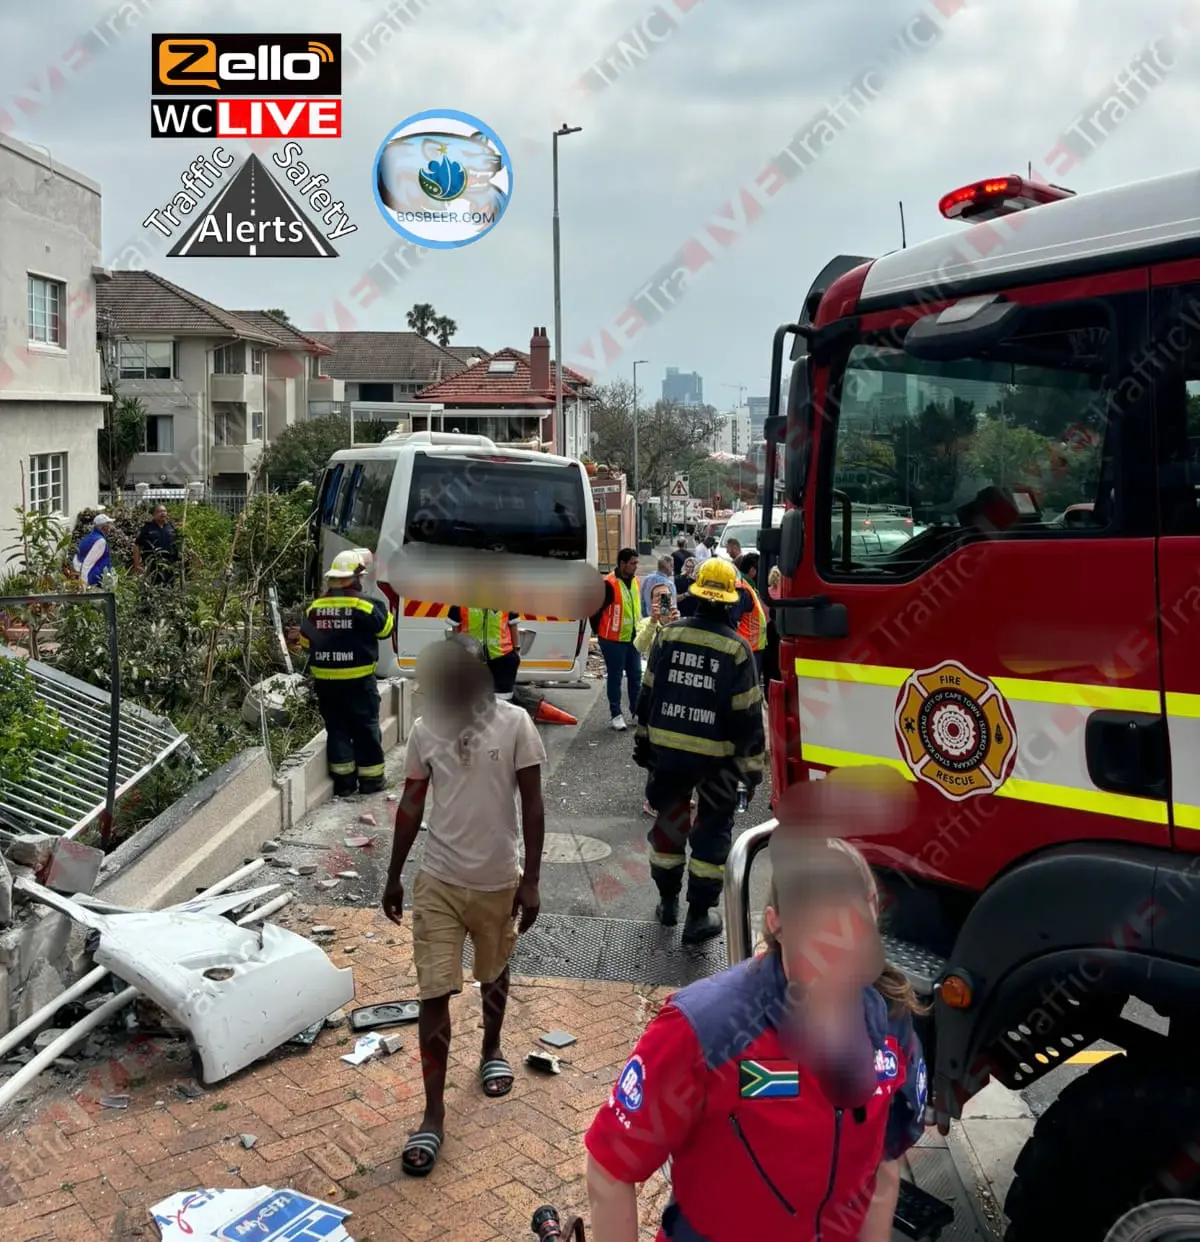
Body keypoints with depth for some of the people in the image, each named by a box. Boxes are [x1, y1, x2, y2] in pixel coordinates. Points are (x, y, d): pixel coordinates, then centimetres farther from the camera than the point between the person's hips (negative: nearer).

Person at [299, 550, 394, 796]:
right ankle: (371, 780, 11)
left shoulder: (315, 607, 2)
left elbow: (305, 640, 12)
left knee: (336, 728, 12)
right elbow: (384, 628, -1)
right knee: (366, 728, 6)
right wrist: (386, 611, 17)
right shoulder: (362, 606, -13)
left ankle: (343, 782, 14)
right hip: (357, 680, -4)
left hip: (324, 680, 4)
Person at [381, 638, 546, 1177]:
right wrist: (393, 876, 10)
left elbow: (532, 805, -9)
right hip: (438, 882, 1)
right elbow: (411, 806, 5)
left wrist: (531, 881, -9)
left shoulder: (514, 723, -14)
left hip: (498, 882, -1)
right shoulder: (424, 729, -6)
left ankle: (491, 1051, 50)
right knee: (434, 994, -1)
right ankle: (433, 1113, 10)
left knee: (493, 975, 22)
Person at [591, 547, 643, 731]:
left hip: (633, 638, 7)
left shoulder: (635, 581, 6)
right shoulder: (609, 584, -19)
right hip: (614, 640, -7)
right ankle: (616, 714, 13)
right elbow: (596, 609, -13)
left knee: (635, 676, 12)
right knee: (615, 677, 4)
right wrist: (599, 632, -2)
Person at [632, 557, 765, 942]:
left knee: (669, 820, 18)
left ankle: (668, 901, 30)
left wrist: (643, 740, 16)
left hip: (667, 749, 3)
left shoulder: (669, 635, -3)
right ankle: (699, 915, 11)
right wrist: (751, 766, -1)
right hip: (716, 755, -3)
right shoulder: (736, 648, -12)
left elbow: (648, 693, 4)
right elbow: (747, 714, -9)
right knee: (712, 830, 9)